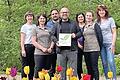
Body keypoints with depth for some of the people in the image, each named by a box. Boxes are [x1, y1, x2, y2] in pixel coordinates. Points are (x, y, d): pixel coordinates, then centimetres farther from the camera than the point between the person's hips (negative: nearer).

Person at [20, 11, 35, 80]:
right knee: (25, 65, -3)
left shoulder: (35, 26, 12)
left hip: (34, 47, 4)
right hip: (26, 47, -4)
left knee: (32, 65, 8)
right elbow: (22, 40, -3)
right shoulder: (24, 27, 0)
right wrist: (23, 50, -11)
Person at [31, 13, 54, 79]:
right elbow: (33, 41, -2)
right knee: (38, 70, -6)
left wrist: (51, 48, -4)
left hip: (48, 53, 4)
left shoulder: (48, 29, 16)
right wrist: (42, 48, -12)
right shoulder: (35, 29, 6)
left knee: (47, 71, 4)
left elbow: (52, 40, 15)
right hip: (39, 53, -4)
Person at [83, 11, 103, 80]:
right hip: (86, 50, 6)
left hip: (94, 49, -6)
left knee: (94, 67, -8)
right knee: (89, 68, 9)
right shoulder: (84, 27, 15)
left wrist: (99, 47, 0)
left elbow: (100, 36, -3)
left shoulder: (95, 25, -1)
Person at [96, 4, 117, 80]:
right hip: (101, 44, 3)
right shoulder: (97, 21, 10)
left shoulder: (110, 19, 2)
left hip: (109, 43, -3)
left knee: (111, 61, -12)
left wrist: (113, 44, -9)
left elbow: (114, 32, 0)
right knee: (104, 63, 4)